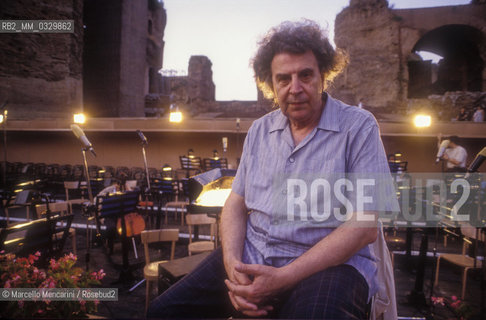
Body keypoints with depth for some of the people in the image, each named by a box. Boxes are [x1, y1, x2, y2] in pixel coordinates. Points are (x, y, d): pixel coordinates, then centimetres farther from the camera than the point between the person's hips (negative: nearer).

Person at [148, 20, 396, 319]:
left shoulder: (358, 127, -5)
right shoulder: (260, 130, 11)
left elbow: (365, 226, -12)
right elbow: (237, 202, 11)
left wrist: (284, 278, -19)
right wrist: (233, 264, -8)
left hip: (329, 262, -4)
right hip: (251, 257, 5)